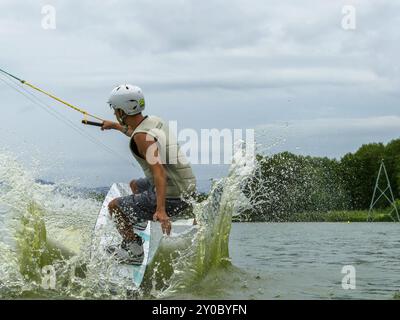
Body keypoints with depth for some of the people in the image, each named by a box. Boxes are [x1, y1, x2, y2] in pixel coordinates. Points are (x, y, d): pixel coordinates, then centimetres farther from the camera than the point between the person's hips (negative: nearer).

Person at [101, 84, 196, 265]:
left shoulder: (142, 137, -20)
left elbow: (159, 171, -32)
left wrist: (161, 210, -41)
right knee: (135, 185, 33)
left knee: (114, 207, 6)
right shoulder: (155, 121, 7)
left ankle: (134, 252, 8)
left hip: (171, 199, -9)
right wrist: (116, 127, 48)